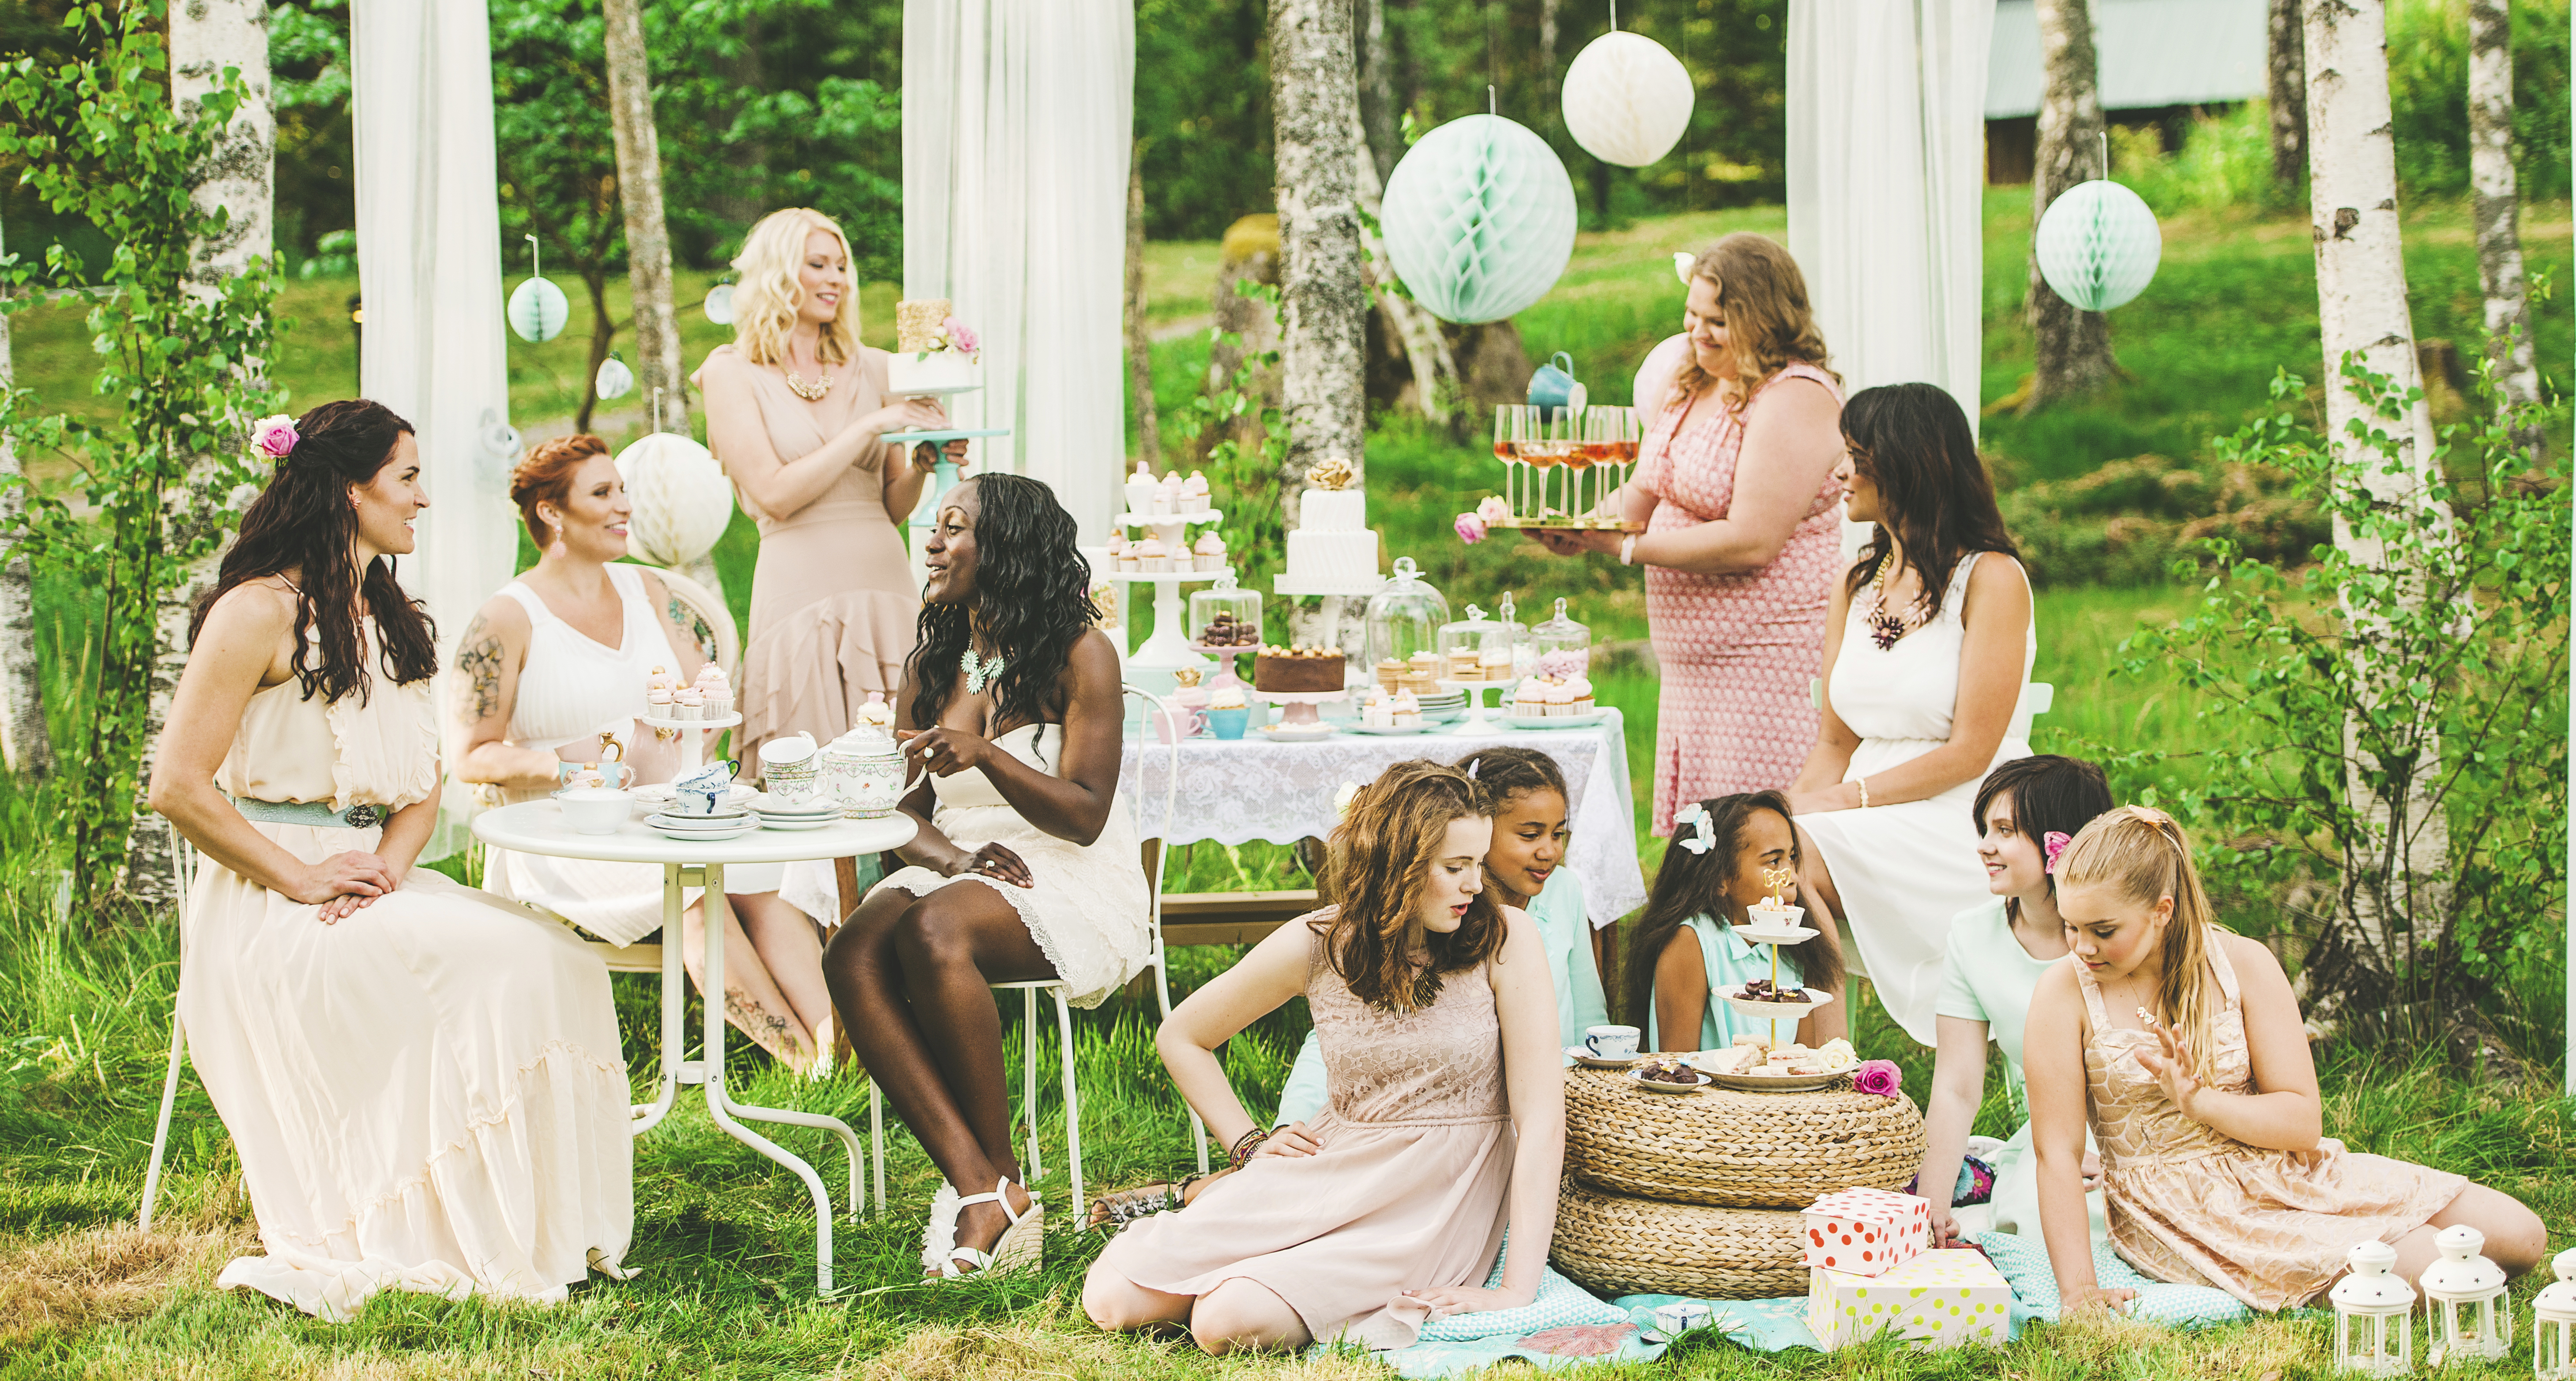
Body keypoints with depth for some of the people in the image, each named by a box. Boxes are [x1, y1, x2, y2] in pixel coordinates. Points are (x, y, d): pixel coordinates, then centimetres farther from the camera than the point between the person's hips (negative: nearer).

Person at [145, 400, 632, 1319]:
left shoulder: (394, 623, 19)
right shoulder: (261, 612, -7)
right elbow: (178, 787, -12)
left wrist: (390, 862, -4)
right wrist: (301, 878, -16)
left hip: (374, 887, 7)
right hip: (270, 913, -7)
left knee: (557, 961, -18)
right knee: (489, 966, -28)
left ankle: (544, 1229, -17)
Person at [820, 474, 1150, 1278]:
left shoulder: (1080, 655, -4)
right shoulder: (932, 664, 15)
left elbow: (1085, 817, -10)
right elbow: (904, 807, 11)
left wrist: (985, 756, -25)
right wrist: (949, 854, -13)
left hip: (1074, 886, -5)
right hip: (960, 873, 6)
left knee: (933, 932, -37)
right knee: (853, 957, -28)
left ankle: (1001, 1178, -24)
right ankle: (977, 1184, -34)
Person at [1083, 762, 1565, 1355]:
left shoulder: (1504, 938, -12)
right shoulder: (1316, 945, -4)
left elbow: (1541, 1114, -15)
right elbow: (1180, 1036, 12)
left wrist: (1517, 1289, -20)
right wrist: (1249, 1144, 2)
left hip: (1439, 1205, -3)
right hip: (1334, 1170, 3)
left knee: (1228, 1321, -26)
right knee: (1112, 1299, -10)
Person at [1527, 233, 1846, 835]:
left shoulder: (1796, 399, -14)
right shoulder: (1688, 390, 15)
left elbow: (1751, 542, -21)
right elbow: (1642, 496, 22)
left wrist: (1627, 548, -16)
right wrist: (1576, 529, 0)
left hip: (1771, 660, -9)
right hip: (1691, 663, 9)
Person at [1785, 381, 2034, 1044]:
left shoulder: (1991, 579, -6)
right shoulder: (1856, 584, 16)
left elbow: (1970, 751, -11)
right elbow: (1834, 742, 14)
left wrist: (1851, 797, -16)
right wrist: (1797, 804, -7)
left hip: (1960, 823, -6)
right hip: (1867, 824, 6)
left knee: (1795, 863, -30)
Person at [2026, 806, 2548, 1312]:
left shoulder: (2243, 965, -4)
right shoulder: (2065, 992, -12)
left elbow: (2303, 1122, -5)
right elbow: (2057, 1150, -13)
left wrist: (2197, 1100, -22)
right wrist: (2078, 1291, -18)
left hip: (2279, 1174, 4)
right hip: (2177, 1213, -4)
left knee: (2522, 1238, -5)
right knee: (2420, 1265, -24)